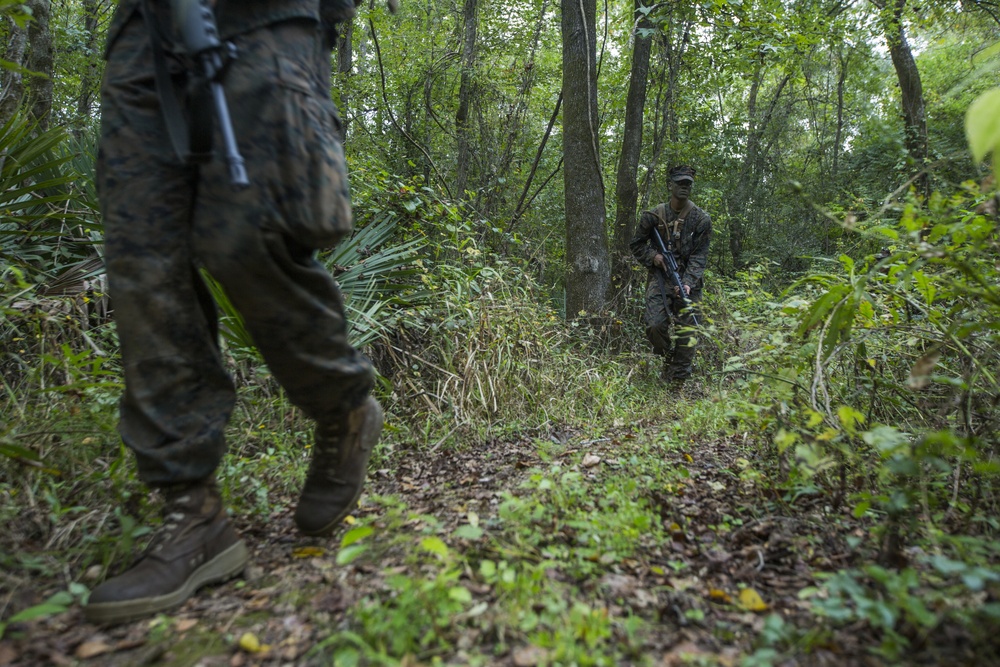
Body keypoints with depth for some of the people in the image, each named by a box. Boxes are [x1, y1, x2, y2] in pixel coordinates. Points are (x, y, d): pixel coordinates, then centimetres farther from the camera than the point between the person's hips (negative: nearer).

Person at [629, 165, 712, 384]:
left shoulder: (702, 220, 1)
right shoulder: (654, 216, 3)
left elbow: (699, 256, -4)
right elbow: (636, 244, 12)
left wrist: (687, 283, -18)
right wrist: (652, 256, -7)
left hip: (688, 280, 0)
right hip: (660, 277, 0)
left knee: (686, 329, -3)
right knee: (655, 325, -15)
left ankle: (678, 378, 7)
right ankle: (668, 358, 15)